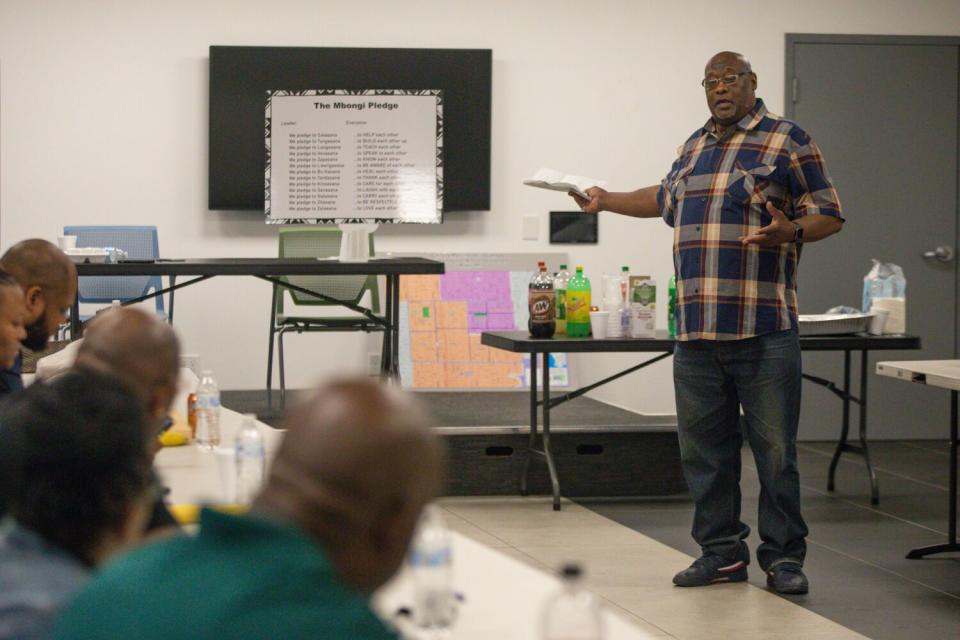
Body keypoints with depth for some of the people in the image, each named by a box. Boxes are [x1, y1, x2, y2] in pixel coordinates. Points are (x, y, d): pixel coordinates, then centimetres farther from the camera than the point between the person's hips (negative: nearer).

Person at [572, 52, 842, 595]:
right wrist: (607, 200, 33)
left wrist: (791, 231, -19)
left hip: (763, 330, -6)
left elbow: (829, 216, -1)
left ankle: (784, 556, 5)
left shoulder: (787, 141, 1)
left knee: (775, 449, -4)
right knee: (704, 448, 7)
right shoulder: (695, 146, 20)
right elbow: (667, 198, 39)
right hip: (696, 330, 6)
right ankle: (722, 552, 17)